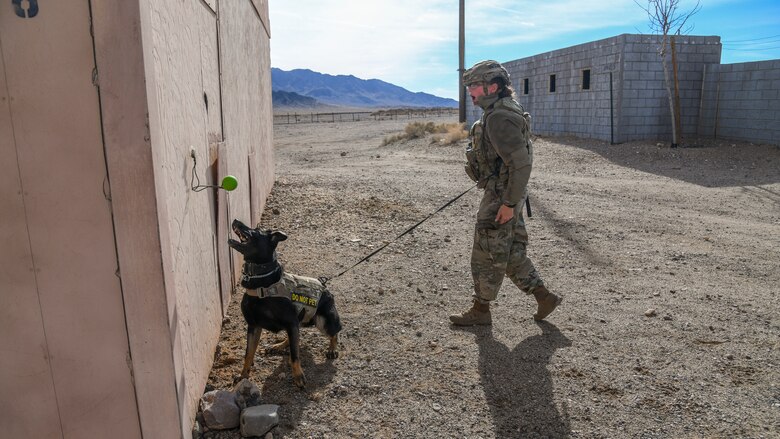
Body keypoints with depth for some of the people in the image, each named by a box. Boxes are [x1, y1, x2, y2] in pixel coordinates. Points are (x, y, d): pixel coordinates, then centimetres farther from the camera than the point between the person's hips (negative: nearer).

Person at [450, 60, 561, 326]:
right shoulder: (498, 112, 12)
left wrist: (509, 203, -23)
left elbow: (521, 164, -26)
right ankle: (544, 297, 25)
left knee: (487, 255, 3)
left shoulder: (500, 118, -21)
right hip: (505, 195, 10)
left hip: (501, 198, -10)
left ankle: (480, 310, 18)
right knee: (511, 253, 17)